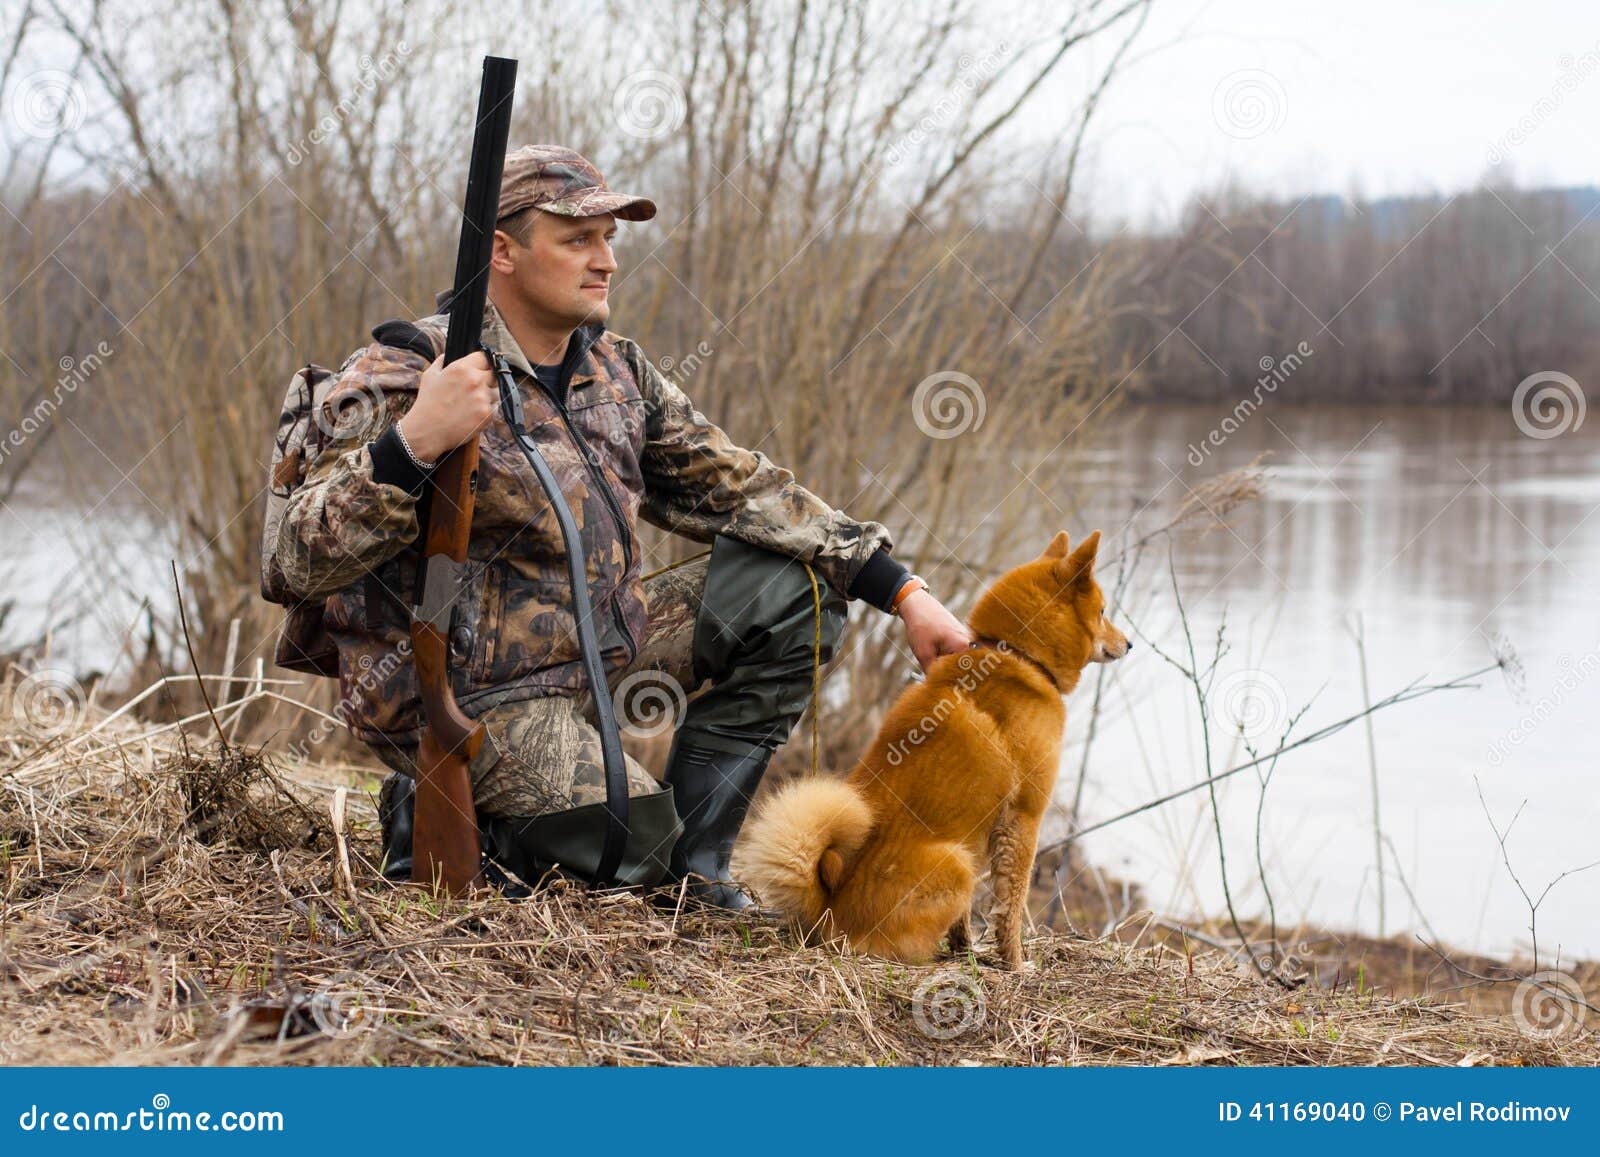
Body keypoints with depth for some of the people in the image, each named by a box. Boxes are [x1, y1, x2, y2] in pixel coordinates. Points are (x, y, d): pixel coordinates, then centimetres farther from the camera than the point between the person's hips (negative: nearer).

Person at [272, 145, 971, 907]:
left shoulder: (617, 374, 7)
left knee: (799, 587, 2)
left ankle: (688, 861, 6)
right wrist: (413, 443, -41)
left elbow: (741, 491, 11)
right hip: (473, 698, -8)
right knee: (639, 857, -24)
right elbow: (307, 560, -25)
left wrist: (902, 593, 4)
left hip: (592, 648, 8)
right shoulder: (408, 374, -16)